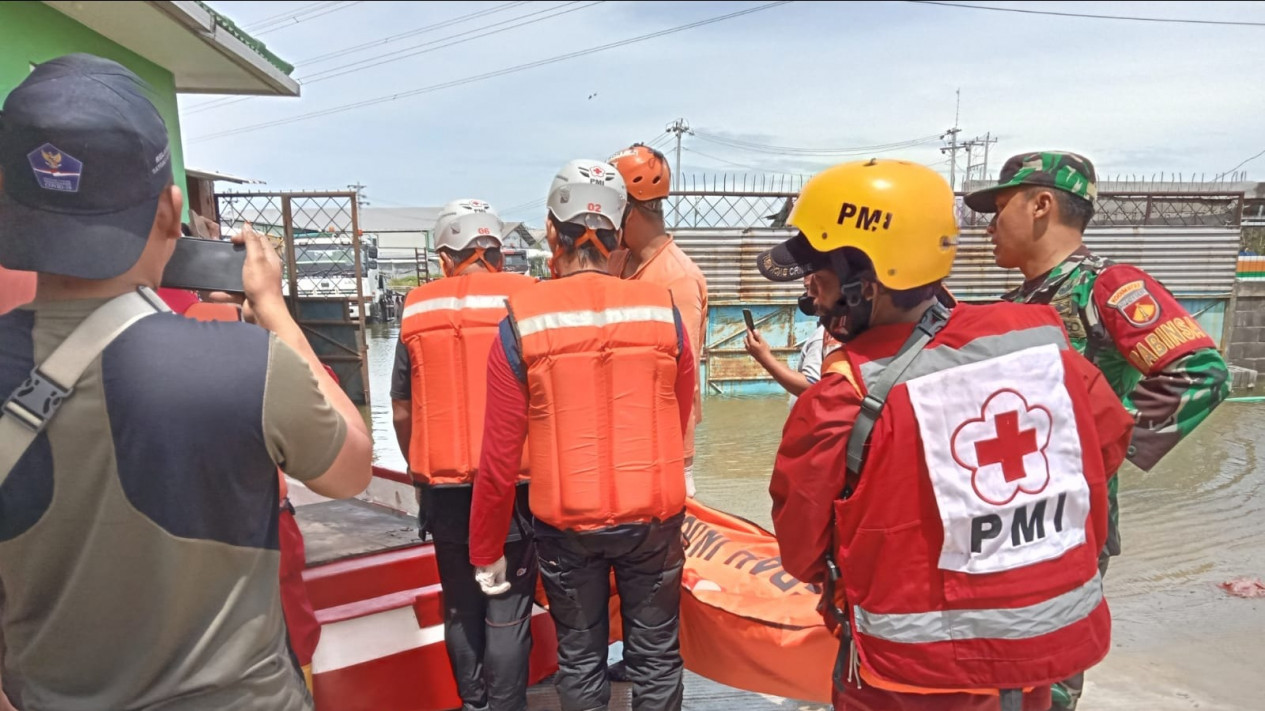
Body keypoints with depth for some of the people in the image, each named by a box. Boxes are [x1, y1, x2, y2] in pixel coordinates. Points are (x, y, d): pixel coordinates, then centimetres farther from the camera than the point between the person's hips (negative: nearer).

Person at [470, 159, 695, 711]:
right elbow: (678, 423, 4)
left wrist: (486, 549, 4)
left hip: (565, 522, 0)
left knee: (579, 657, 21)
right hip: (654, 516, 1)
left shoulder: (522, 324, -13)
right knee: (655, 655, 19)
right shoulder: (663, 312, -8)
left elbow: (500, 456, -11)